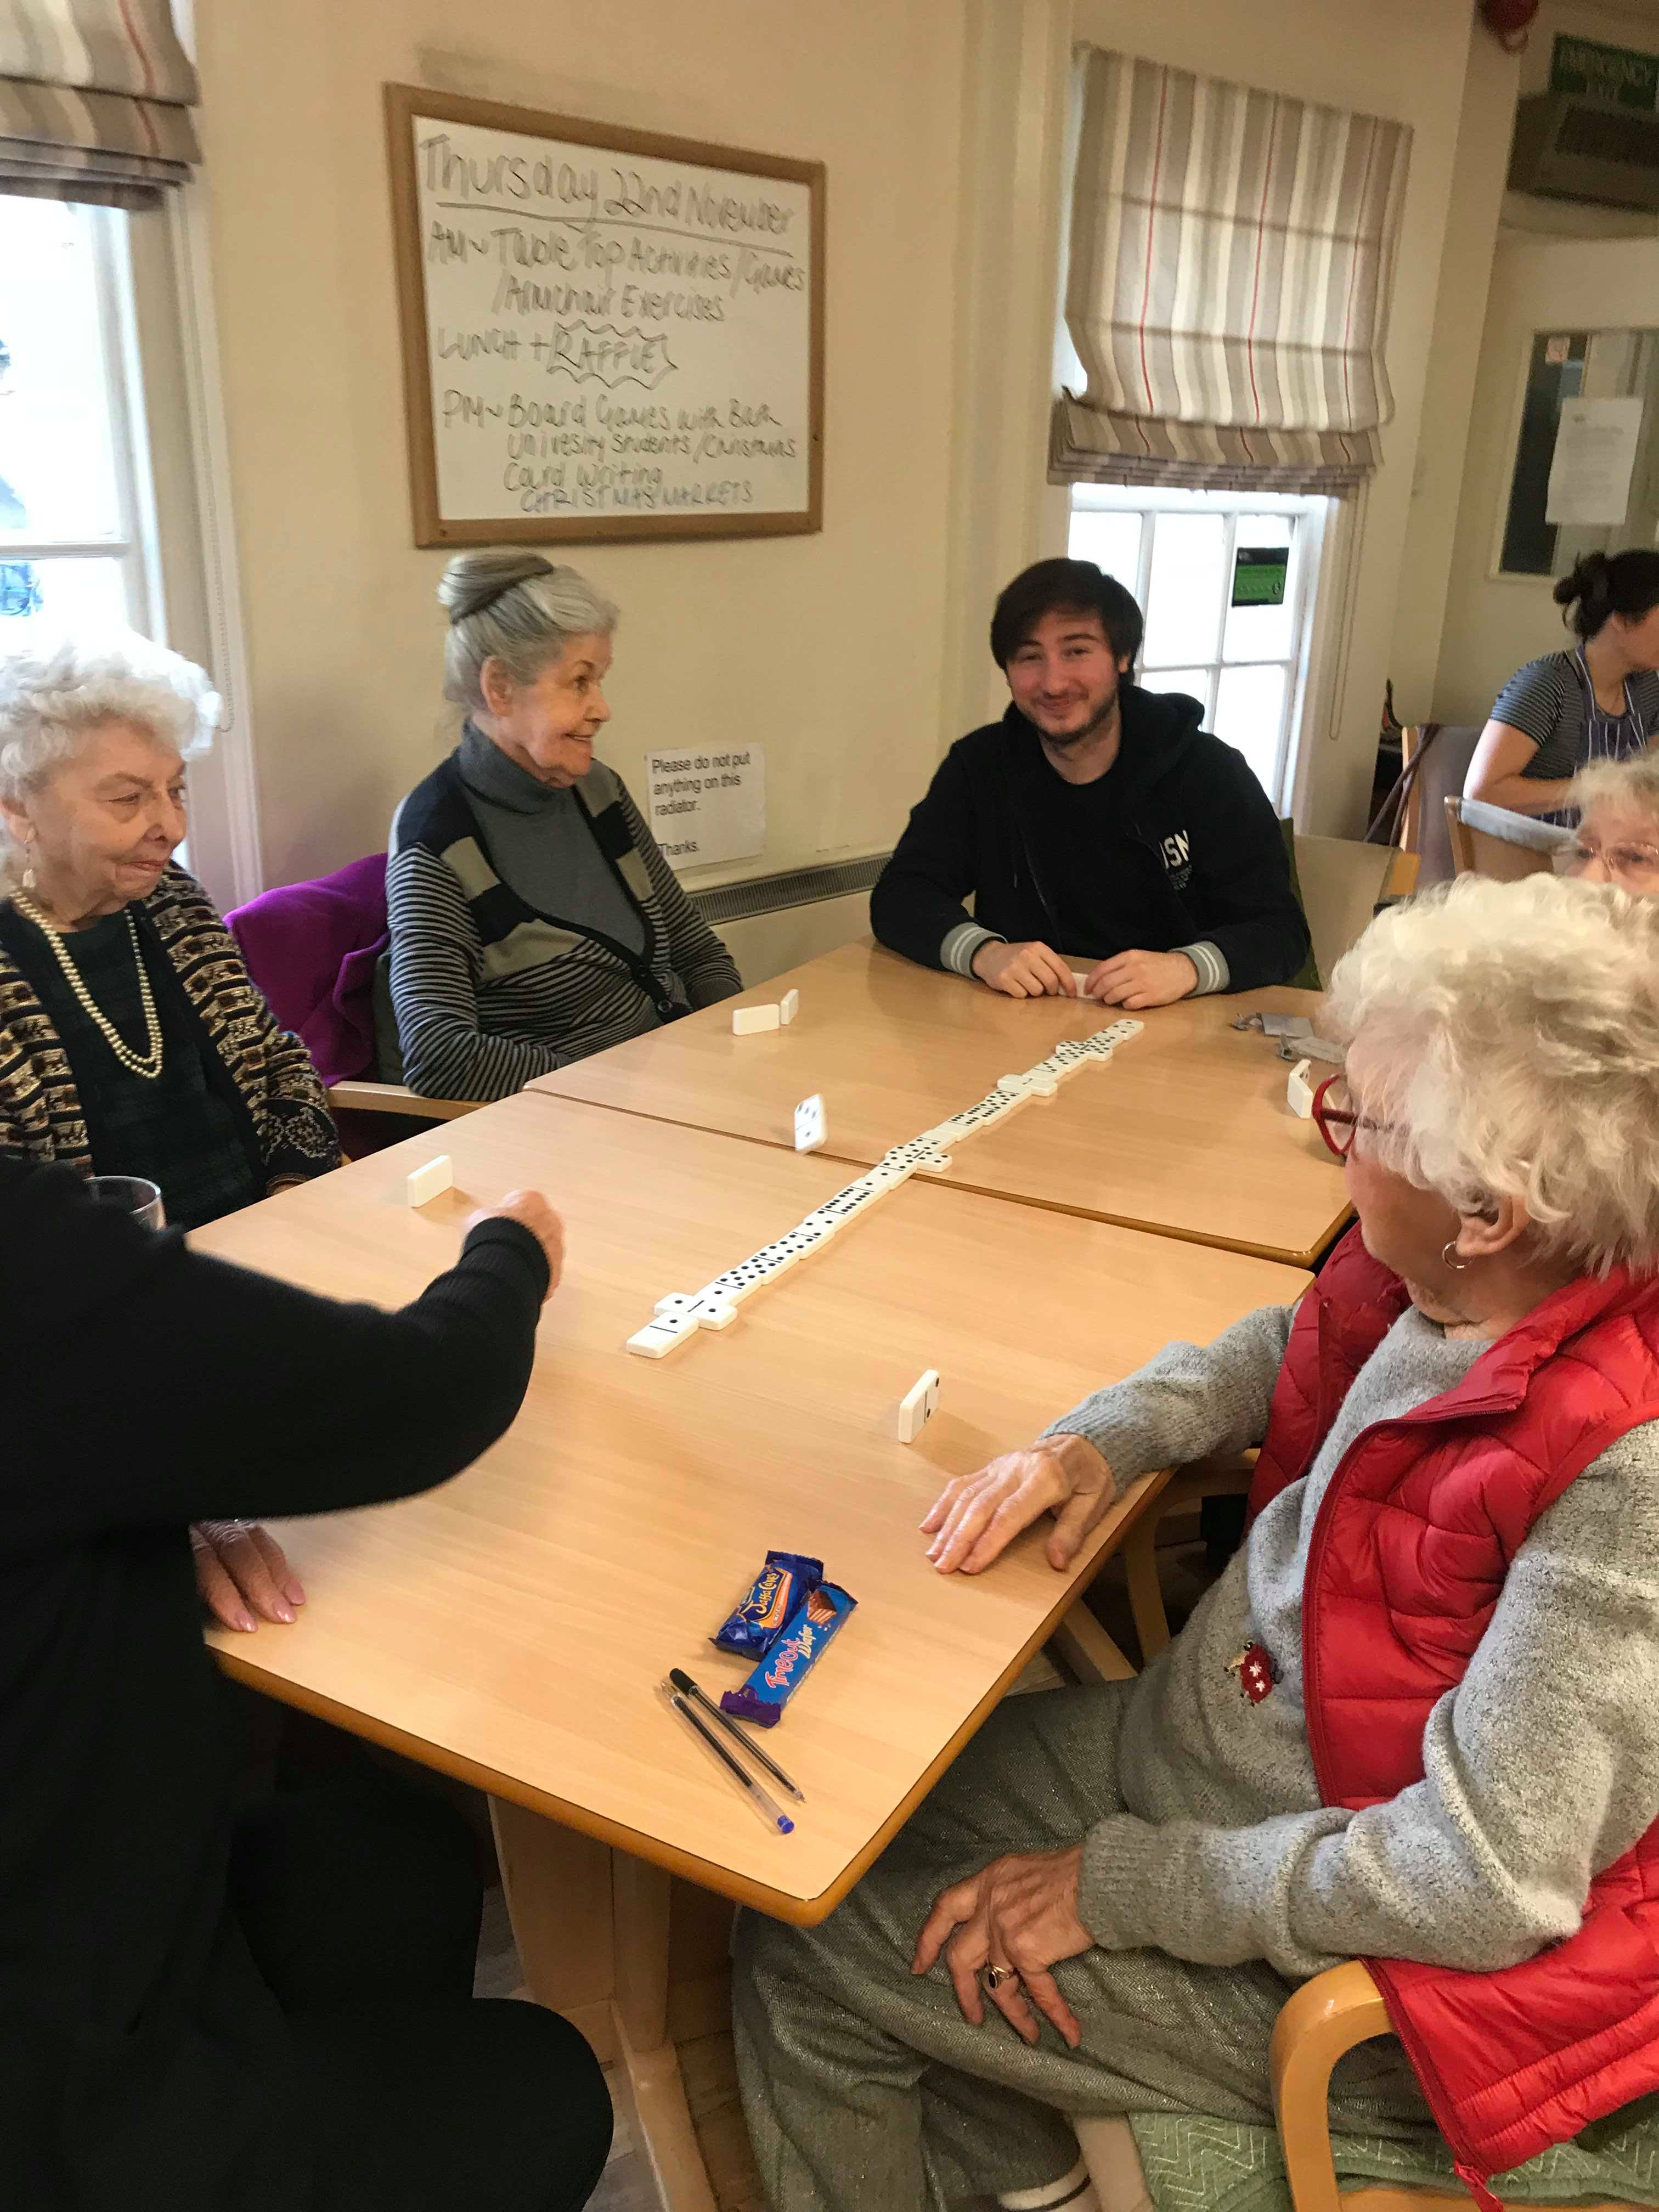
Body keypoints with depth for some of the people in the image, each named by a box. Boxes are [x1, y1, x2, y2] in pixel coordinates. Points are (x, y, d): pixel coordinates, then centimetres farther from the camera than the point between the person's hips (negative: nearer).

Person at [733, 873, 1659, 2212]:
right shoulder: (1440, 1284, -11)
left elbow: (1484, 1880, -29)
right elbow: (1294, 1349, 10)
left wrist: (1122, 1884, -20)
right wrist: (1102, 1439, -7)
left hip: (1334, 1963, -7)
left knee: (804, 1960, -1)